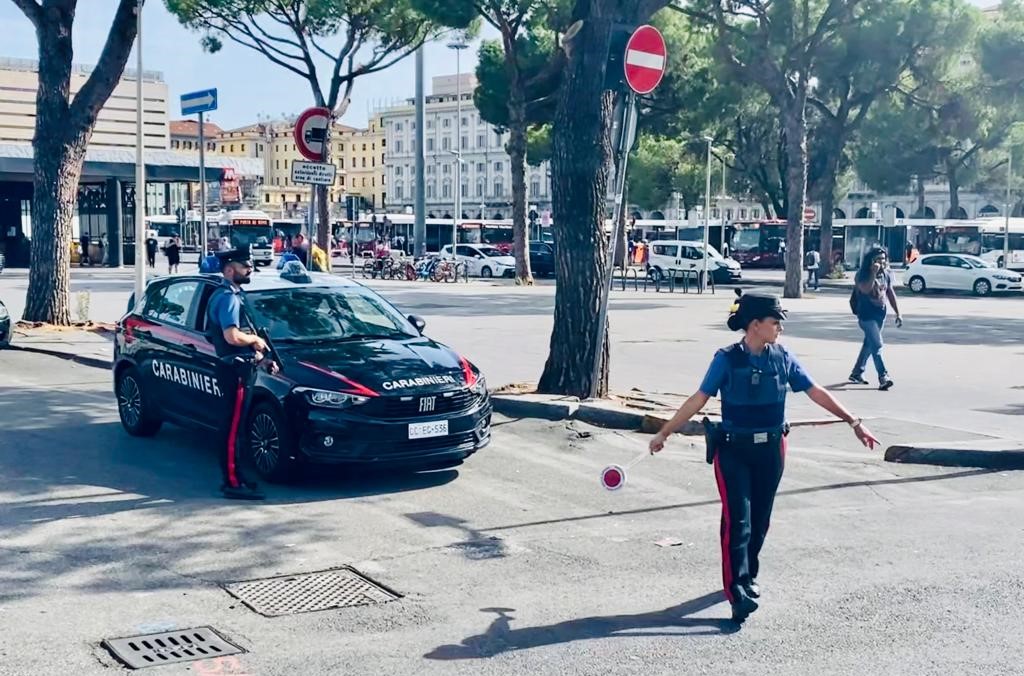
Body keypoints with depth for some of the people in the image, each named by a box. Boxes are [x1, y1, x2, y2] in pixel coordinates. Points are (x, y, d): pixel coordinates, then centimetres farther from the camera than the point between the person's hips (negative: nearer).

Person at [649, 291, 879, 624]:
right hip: (734, 450, -4)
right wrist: (664, 433, -6)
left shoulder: (783, 358, 0)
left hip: (770, 450, 4)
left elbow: (816, 393, 4)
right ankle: (737, 590, -13)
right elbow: (698, 400, -7)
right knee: (737, 519, -12)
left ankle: (749, 575, 31)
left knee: (759, 520, 12)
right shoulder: (727, 359, -10)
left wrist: (853, 422, 2)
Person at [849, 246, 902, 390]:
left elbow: (890, 293, 14)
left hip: (880, 315, 7)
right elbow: (866, 289, -31)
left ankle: (857, 373, 26)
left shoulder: (887, 274, 6)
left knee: (869, 344, 14)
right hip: (867, 315, -7)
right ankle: (883, 377, -17)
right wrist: (873, 273, -31)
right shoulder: (863, 275, -13)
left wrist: (898, 313, 14)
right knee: (877, 345, -14)